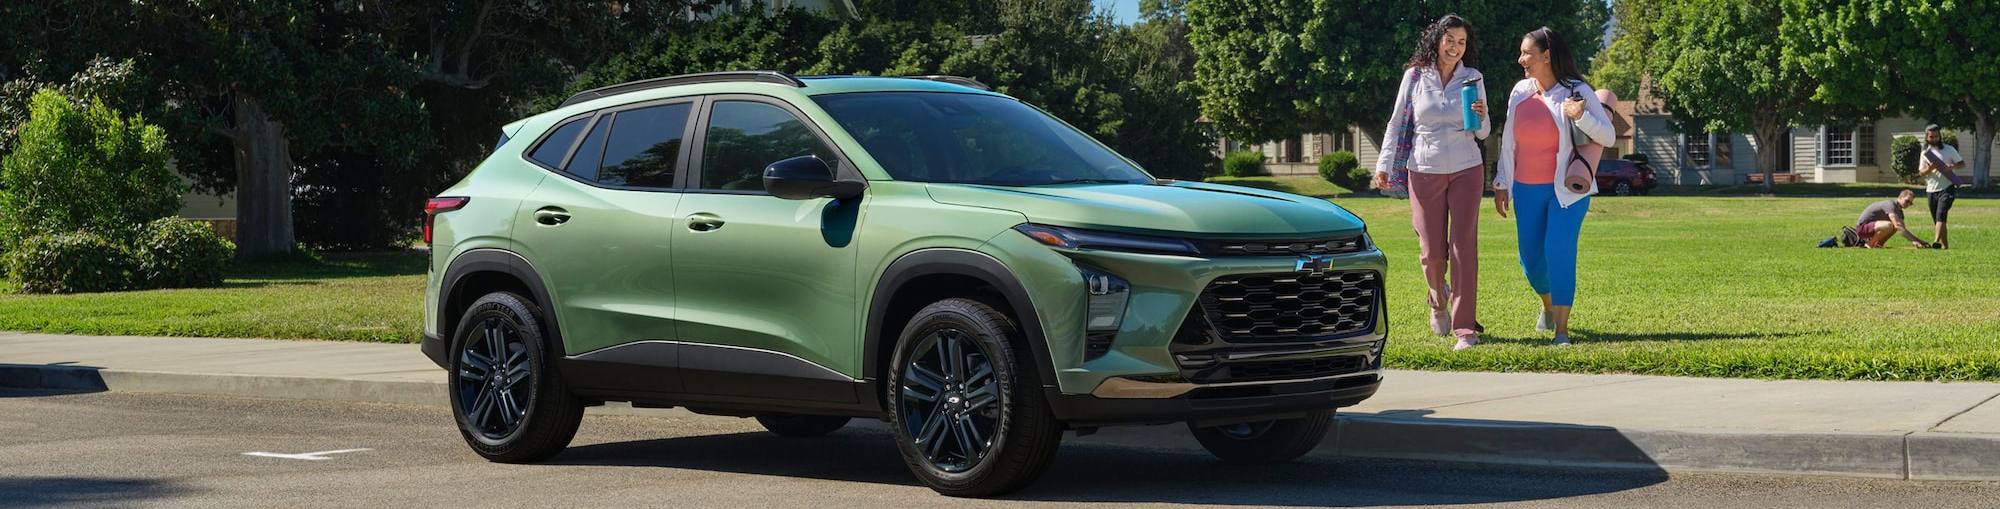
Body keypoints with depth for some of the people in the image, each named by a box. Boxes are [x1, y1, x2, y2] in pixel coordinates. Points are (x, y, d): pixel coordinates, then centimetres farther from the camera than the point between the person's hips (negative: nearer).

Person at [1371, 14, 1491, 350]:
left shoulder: (1473, 78, 3)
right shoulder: (1415, 76, 1)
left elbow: (1483, 134, 7)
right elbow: (1396, 124, 6)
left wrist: (1482, 118, -15)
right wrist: (1384, 165, -3)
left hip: (1466, 170, 0)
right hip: (1425, 171, 0)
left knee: (1463, 246, -8)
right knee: (1432, 250, 0)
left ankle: (1465, 328, -6)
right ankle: (1439, 299, 34)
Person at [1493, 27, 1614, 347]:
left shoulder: (1577, 91, -8)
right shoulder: (1520, 92, 4)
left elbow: (1609, 137, -8)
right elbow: (1508, 141, 13)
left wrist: (1580, 116, -25)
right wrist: (1501, 183, 12)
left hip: (1567, 188, -4)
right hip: (1527, 189, 4)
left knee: (1558, 252, -17)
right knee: (1530, 258, 7)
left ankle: (1562, 330, -10)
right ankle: (1549, 306, 38)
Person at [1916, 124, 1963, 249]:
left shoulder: (1949, 149, 3)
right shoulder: (1925, 153, 12)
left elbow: (1962, 163, 6)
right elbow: (1921, 173, 9)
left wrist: (1951, 167, -14)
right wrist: (1929, 169, -13)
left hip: (1946, 189, -4)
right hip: (1931, 190, 4)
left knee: (1940, 215, -21)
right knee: (1937, 220, 6)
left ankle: (1936, 242, -35)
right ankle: (1945, 246, 15)